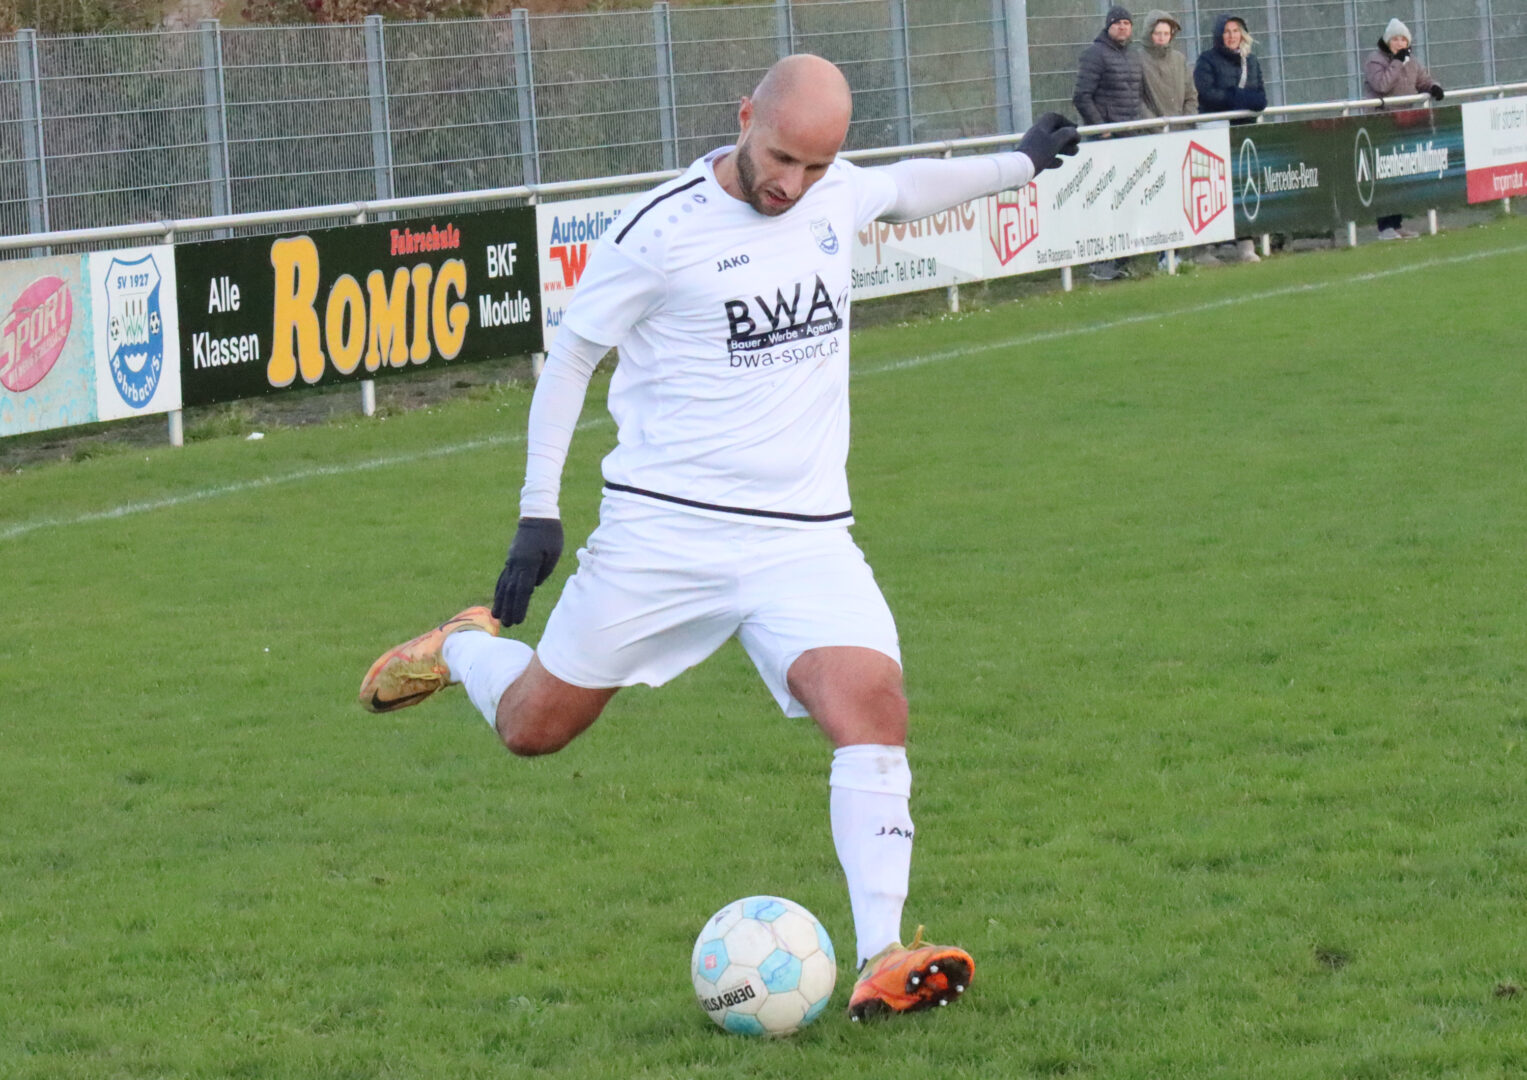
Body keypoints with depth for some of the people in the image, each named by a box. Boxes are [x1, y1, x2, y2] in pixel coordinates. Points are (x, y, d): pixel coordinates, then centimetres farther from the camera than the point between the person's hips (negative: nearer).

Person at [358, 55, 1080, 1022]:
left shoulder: (837, 193, 4)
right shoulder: (659, 232, -12)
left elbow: (904, 189, 29)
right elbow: (570, 358, -2)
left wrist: (1021, 163, 37)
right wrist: (539, 511, -5)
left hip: (802, 536, 3)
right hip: (661, 531, -3)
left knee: (873, 704, -22)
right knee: (532, 727, 8)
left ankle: (883, 962, -23)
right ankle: (463, 651, 45)